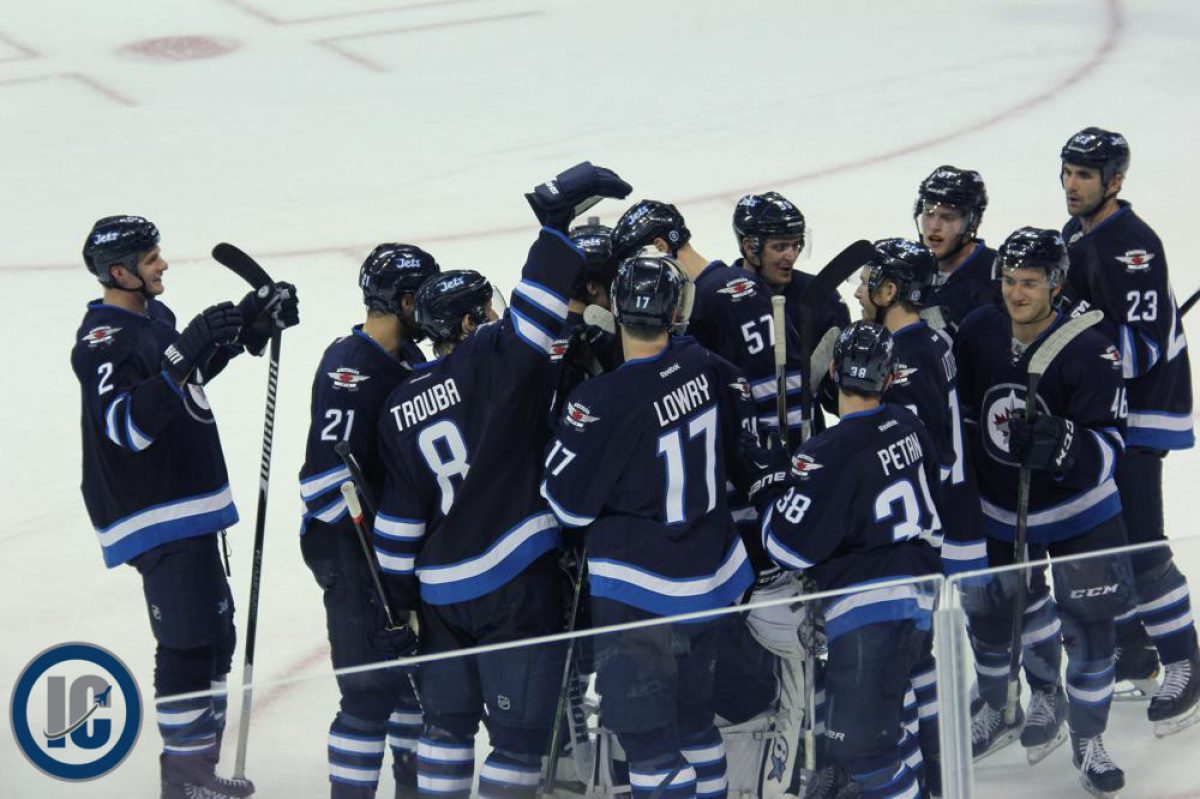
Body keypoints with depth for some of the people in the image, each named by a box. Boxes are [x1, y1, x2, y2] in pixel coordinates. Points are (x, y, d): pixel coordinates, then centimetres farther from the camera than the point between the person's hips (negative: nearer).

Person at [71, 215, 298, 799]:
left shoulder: (153, 316, 11)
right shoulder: (102, 339, -18)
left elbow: (196, 373, 29)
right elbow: (127, 425, -31)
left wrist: (248, 327, 14)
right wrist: (183, 353, -39)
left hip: (191, 504, 10)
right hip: (154, 517, -10)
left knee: (215, 639, 16)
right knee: (188, 642, -11)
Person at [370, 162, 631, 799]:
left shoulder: (399, 407, 7)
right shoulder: (489, 363, -11)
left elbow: (399, 517, 9)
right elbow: (535, 316, -23)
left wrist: (398, 592, 17)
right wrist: (559, 220, -18)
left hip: (440, 592, 7)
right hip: (516, 582, -6)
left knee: (448, 719, 19)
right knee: (520, 732, 0)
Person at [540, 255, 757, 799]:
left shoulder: (602, 402, -23)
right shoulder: (704, 367, -5)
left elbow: (568, 503, -13)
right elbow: (740, 432, 15)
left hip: (639, 589, -7)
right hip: (712, 578, 7)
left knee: (644, 731, -2)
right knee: (693, 713, 21)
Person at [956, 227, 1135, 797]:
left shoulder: (1090, 354, -24)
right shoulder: (978, 333, -11)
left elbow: (1107, 448, -25)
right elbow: (959, 413, 5)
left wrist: (1062, 444, -45)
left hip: (1078, 515, -4)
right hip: (998, 509, 4)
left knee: (1087, 626, -1)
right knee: (988, 614, 16)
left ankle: (1087, 743, 17)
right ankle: (995, 708, 43)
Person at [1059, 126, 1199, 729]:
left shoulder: (1132, 246, -20)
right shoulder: (1074, 234, 10)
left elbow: (1146, 345, -27)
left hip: (1141, 407, -9)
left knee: (1137, 543, -12)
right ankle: (1132, 654, 25)